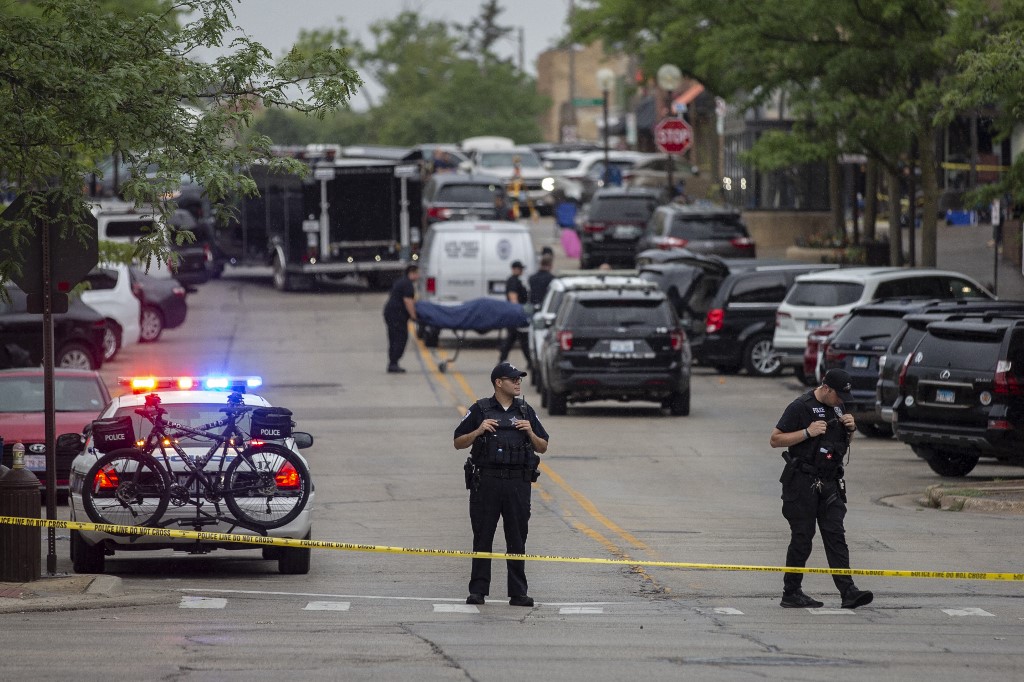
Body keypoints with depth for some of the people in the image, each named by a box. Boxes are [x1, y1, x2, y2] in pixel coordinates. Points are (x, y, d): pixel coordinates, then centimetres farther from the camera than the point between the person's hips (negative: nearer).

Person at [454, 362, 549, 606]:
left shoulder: (526, 412, 12)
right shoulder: (480, 410, 3)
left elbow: (543, 448, 14)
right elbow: (458, 443, 5)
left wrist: (530, 433, -4)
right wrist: (478, 431, -11)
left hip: (518, 483, 2)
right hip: (486, 481, -2)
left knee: (517, 540, 2)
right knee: (482, 538, 0)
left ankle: (518, 593, 6)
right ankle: (478, 590, 5)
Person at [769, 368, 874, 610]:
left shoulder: (836, 407, 14)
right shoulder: (801, 407, -9)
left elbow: (843, 442, 27)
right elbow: (775, 439, -11)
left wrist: (850, 427, 5)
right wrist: (808, 432, -20)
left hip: (829, 482, 6)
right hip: (802, 482, -6)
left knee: (836, 536, -2)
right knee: (802, 538, -2)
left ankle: (848, 591, -9)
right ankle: (791, 594, 6)